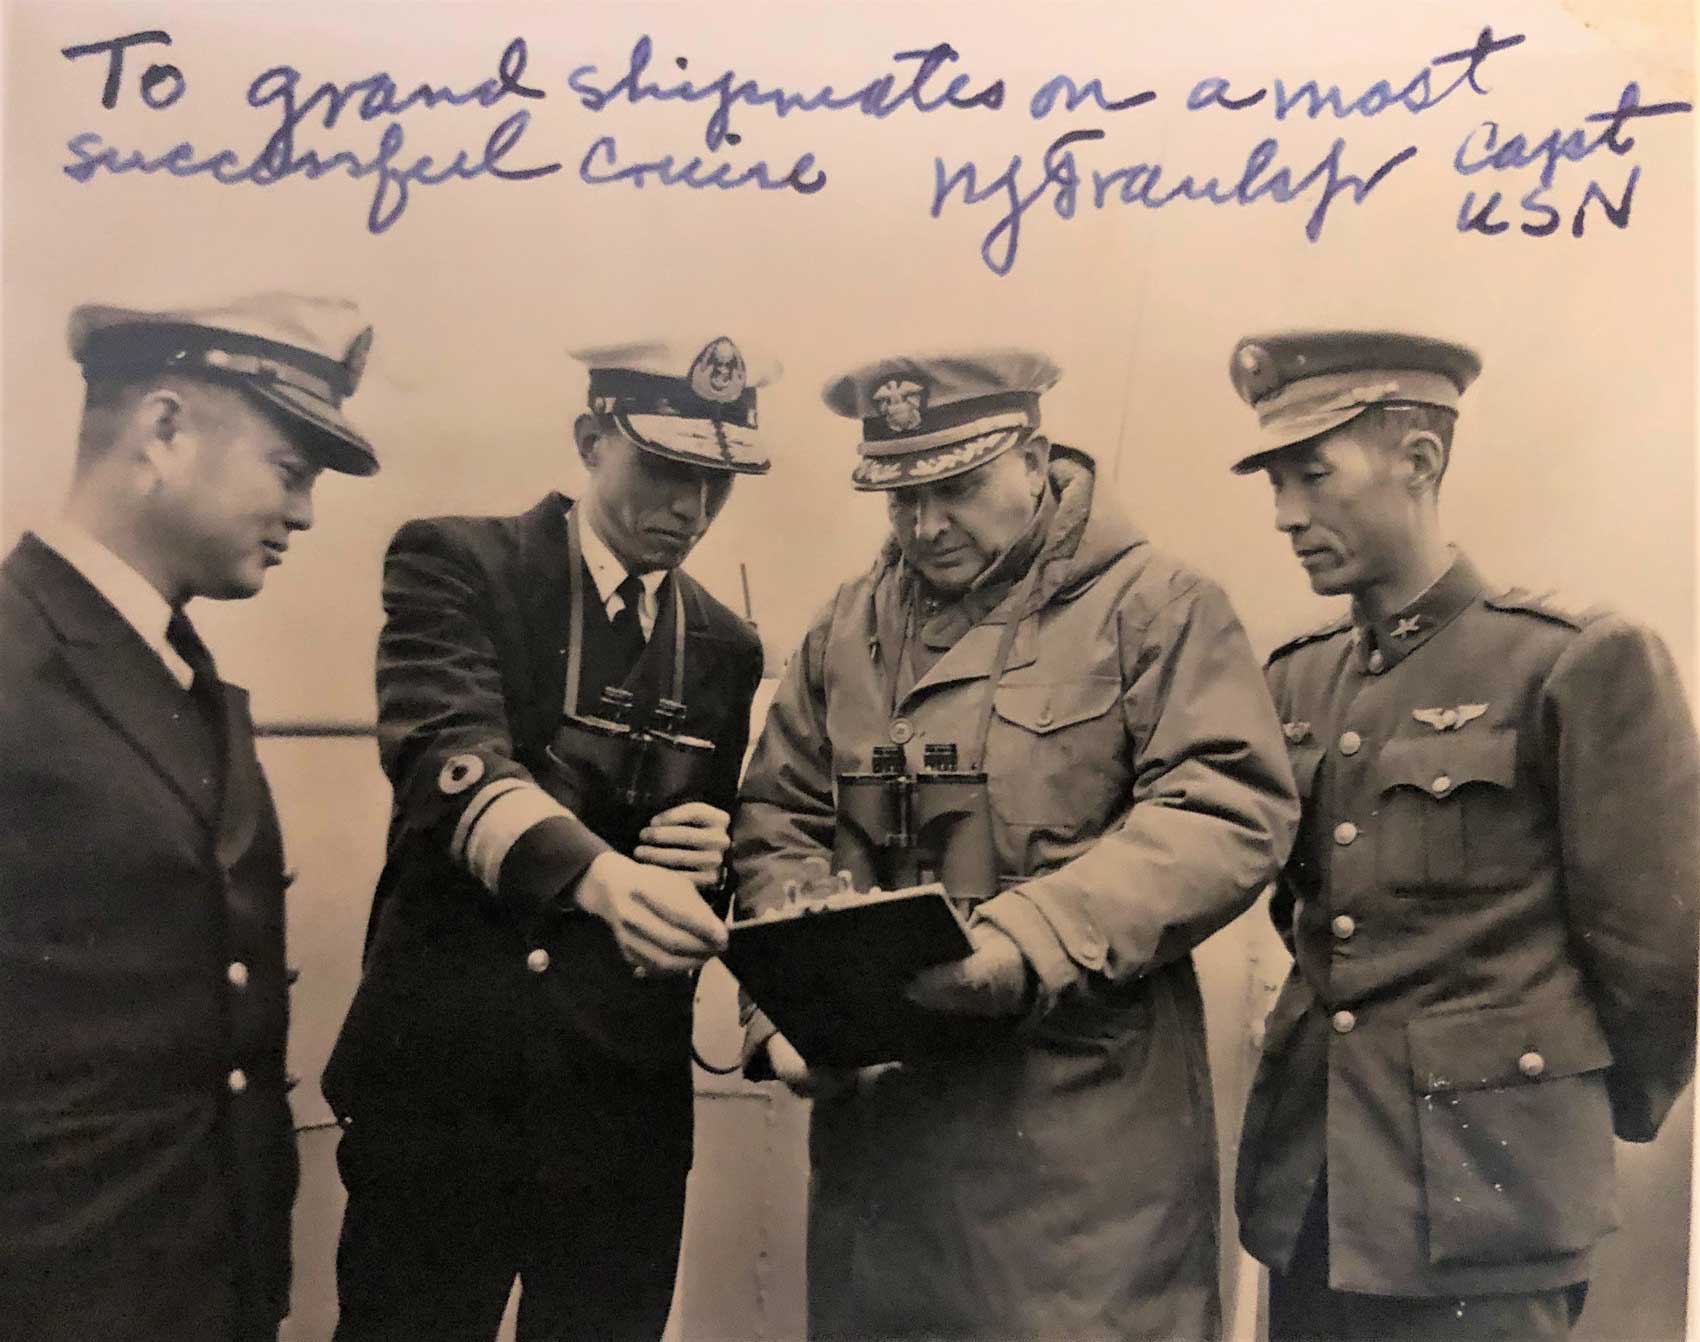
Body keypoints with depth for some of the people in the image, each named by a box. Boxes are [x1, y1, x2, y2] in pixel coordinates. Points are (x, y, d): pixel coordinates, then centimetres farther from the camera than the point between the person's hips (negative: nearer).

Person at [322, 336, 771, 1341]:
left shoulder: (725, 647, 10)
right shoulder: (459, 564, -3)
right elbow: (449, 759, -21)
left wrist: (708, 857, -7)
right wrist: (597, 871, -38)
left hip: (627, 1095, 4)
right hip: (442, 1069, -3)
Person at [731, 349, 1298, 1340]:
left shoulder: (1157, 606, -3)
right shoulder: (850, 628, 11)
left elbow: (1230, 813, -14)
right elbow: (779, 828, 12)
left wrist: (1026, 942, -24)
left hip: (1086, 1125, -4)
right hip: (873, 1111, 5)